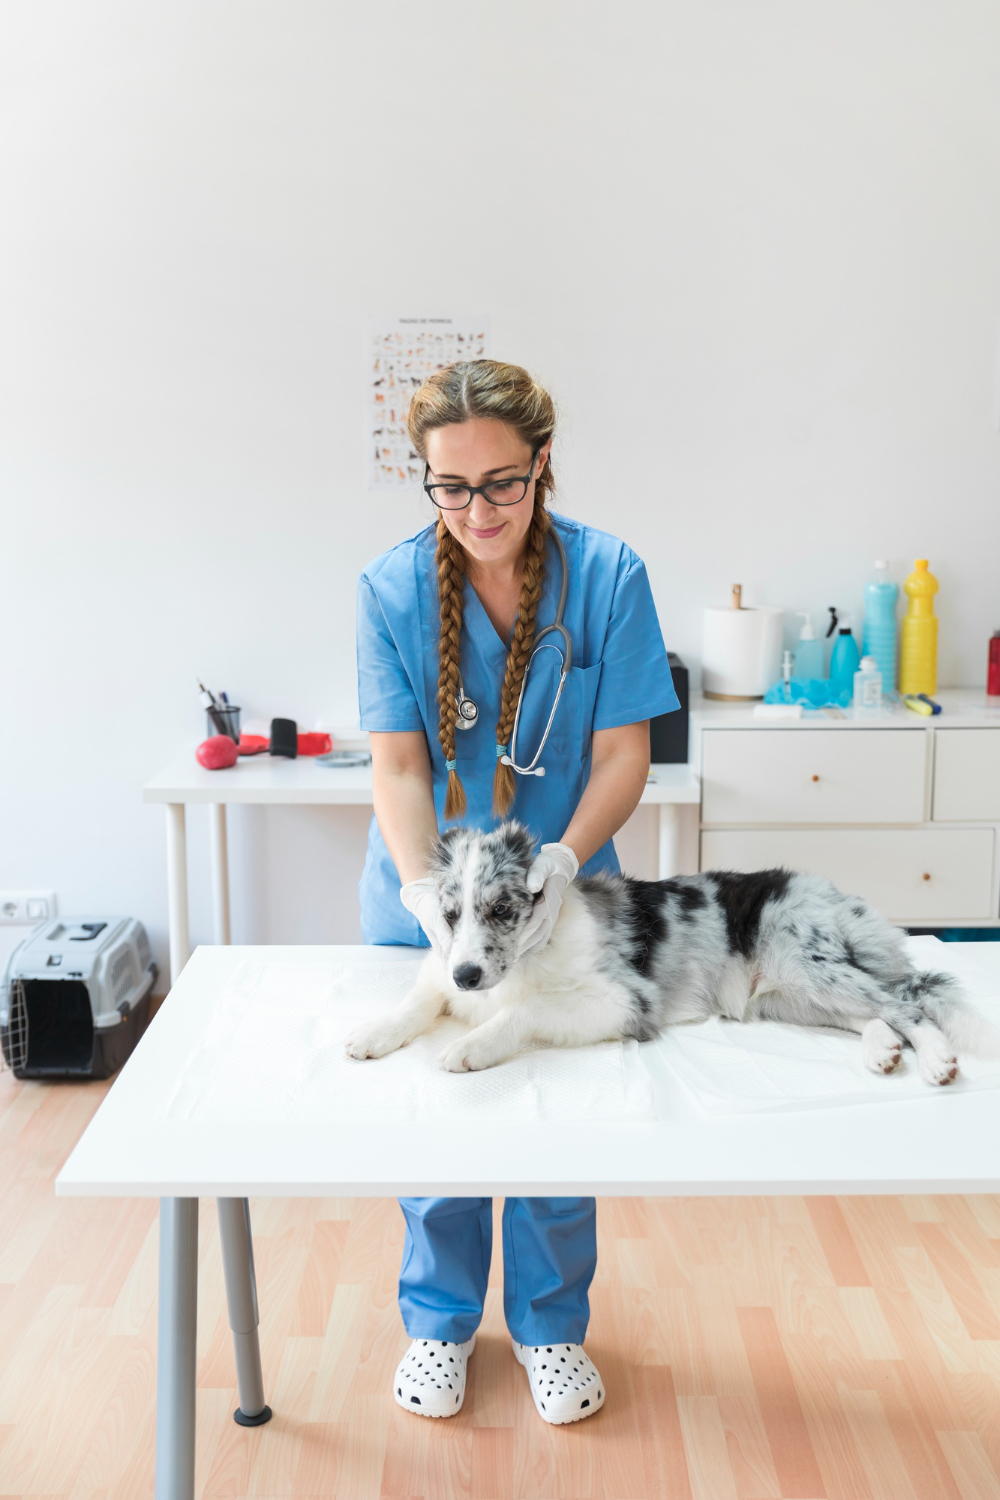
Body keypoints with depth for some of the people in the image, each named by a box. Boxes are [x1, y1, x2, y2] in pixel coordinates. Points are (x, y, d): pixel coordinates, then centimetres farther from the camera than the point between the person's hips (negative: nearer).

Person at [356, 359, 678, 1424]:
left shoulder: (608, 575, -15)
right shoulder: (393, 586, -13)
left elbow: (622, 753, -12)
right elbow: (397, 760, -14)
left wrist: (563, 859, -29)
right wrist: (424, 886, -29)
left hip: (559, 894, 0)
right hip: (425, 899, 1)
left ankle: (550, 1324, 37)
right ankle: (440, 1318, 39)